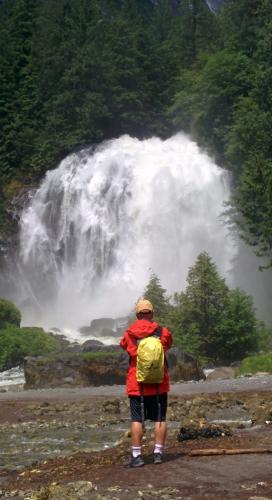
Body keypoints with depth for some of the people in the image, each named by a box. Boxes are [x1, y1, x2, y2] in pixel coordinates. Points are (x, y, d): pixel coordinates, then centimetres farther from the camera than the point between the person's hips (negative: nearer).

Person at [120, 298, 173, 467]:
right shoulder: (163, 332, -4)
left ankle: (136, 456, 0)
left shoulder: (129, 335, -4)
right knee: (160, 418, 9)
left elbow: (123, 345, 18)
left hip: (136, 385, 0)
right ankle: (158, 453, 9)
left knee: (137, 419, 1)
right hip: (159, 385, 1)